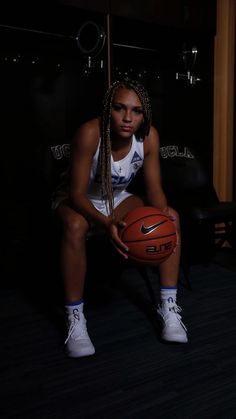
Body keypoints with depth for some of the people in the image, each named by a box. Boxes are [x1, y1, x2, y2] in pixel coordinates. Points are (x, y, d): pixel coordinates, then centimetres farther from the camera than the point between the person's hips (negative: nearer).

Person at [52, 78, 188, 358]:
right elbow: (77, 193, -29)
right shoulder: (90, 133, -31)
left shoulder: (149, 136, -18)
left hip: (118, 199, 4)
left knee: (171, 217, -18)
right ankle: (75, 318, -23)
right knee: (75, 226, -39)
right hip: (76, 200, -4)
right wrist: (105, 223, -47)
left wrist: (163, 212, -34)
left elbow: (154, 188, -11)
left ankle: (168, 306, -10)